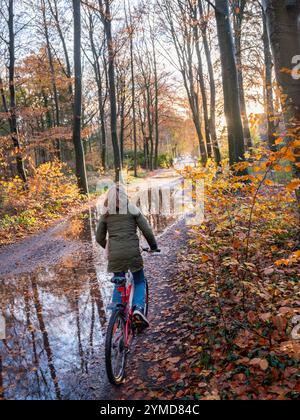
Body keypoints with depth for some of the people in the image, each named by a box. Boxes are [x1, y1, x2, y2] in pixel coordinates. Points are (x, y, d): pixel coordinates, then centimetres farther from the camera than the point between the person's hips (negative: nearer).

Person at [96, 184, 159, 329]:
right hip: (132, 252, -2)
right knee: (140, 282, 15)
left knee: (118, 284, 21)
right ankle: (138, 308, -7)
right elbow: (147, 231, 0)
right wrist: (153, 247, 15)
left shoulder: (106, 214, 10)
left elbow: (99, 238, 13)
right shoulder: (132, 210, 3)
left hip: (114, 255, 2)